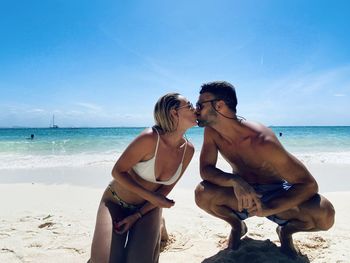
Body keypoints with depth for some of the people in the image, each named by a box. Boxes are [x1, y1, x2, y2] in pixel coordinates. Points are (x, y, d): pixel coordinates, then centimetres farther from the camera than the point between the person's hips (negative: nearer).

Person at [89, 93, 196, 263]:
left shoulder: (188, 150, -13)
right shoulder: (150, 139, -30)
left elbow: (167, 188, -5)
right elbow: (117, 172, -19)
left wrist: (136, 216, -11)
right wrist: (151, 196, -25)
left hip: (149, 206, 3)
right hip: (116, 202, -3)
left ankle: (157, 227, 12)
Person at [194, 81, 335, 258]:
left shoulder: (261, 140, -31)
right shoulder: (211, 132, -15)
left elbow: (308, 184, -27)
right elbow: (205, 169, -15)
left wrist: (269, 209, -38)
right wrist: (235, 180, -35)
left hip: (275, 194, -3)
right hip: (242, 192, 3)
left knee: (325, 215, -30)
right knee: (202, 194, -27)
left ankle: (286, 230, 5)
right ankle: (237, 226, 6)